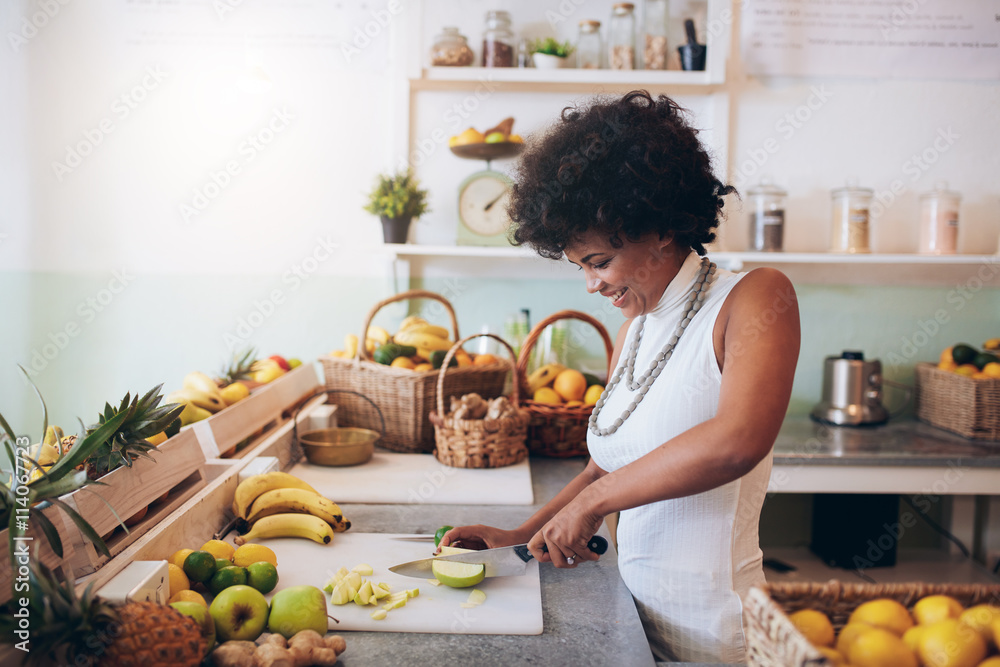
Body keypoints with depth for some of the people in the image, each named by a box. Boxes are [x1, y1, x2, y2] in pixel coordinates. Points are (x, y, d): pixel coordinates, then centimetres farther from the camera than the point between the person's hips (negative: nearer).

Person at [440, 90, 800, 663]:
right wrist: (521, 536, 5)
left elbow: (738, 440, -31)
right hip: (635, 605, 7)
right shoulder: (634, 331, 7)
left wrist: (591, 501, -23)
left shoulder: (757, 297, -14)